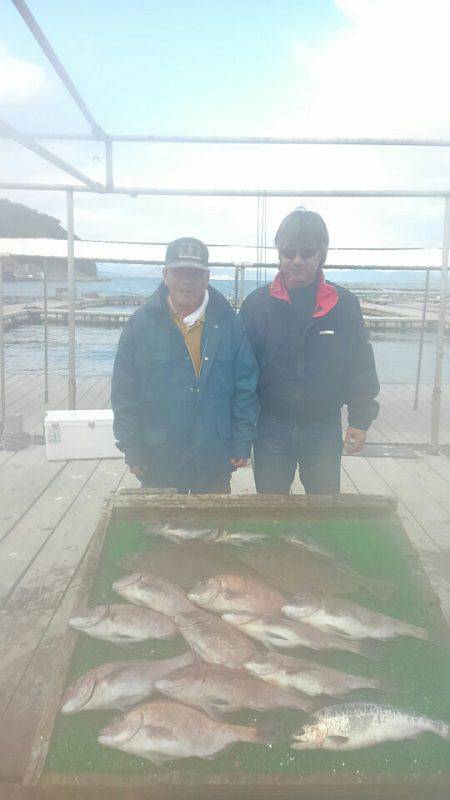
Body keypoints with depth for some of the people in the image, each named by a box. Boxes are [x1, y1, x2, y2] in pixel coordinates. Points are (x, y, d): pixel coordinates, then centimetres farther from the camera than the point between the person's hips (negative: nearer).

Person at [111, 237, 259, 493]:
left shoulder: (229, 324, -2)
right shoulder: (141, 323, -4)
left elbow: (246, 387, 0)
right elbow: (125, 393, -3)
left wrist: (243, 443, -2)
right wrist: (132, 449, -5)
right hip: (158, 464, 0)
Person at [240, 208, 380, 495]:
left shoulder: (344, 304, -2)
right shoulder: (257, 303, -3)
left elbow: (361, 368, 2)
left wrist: (360, 420, 0)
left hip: (324, 430, 0)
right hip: (271, 428, 0)